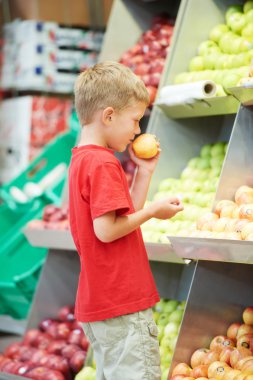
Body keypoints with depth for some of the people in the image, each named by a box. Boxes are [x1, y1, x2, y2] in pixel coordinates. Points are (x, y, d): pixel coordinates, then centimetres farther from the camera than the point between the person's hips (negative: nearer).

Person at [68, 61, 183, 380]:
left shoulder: (81, 160, 14)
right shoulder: (103, 164, -17)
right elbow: (107, 230, -23)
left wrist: (144, 171, 13)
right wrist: (153, 211, -11)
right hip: (122, 305, -10)